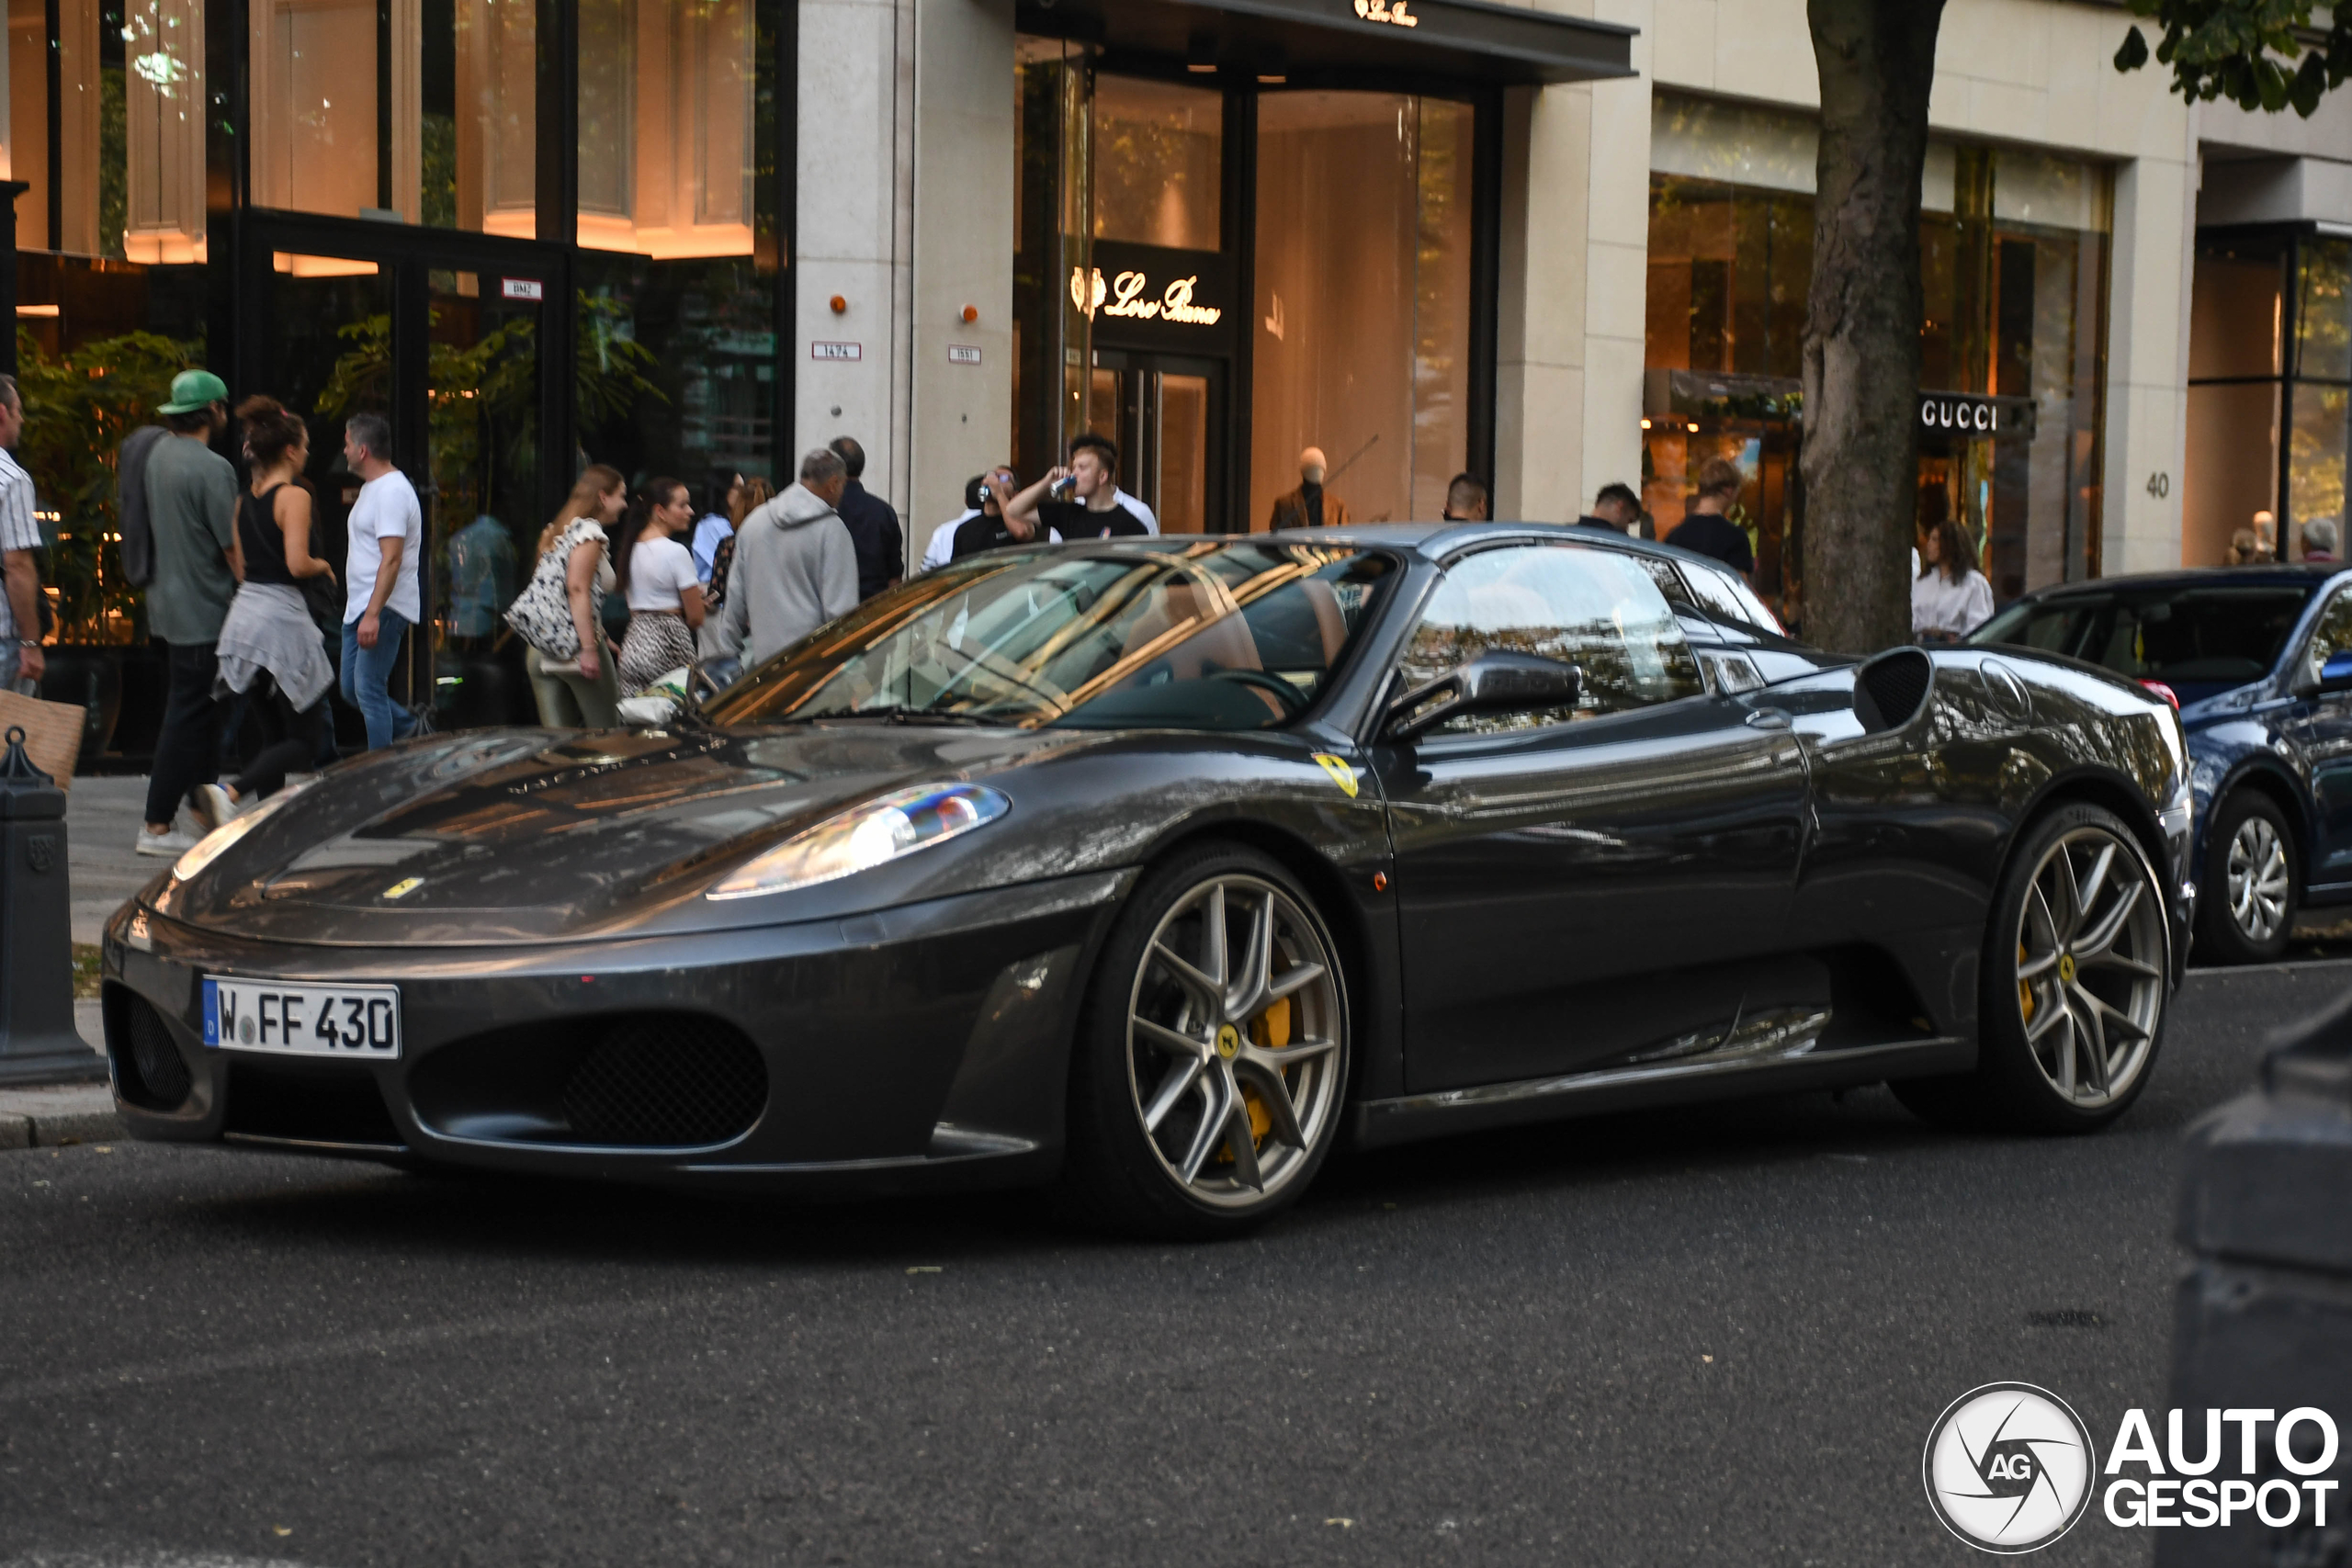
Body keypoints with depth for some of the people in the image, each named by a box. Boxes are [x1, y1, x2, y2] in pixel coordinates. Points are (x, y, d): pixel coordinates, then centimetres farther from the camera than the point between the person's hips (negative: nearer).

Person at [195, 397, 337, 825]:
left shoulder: (244, 500, 12)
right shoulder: (294, 496, -10)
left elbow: (242, 563, 15)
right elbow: (297, 563, -19)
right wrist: (322, 566, 1)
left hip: (243, 610, 8)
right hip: (281, 617, -8)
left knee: (274, 734, 14)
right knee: (304, 739, -1)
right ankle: (230, 793, -21)